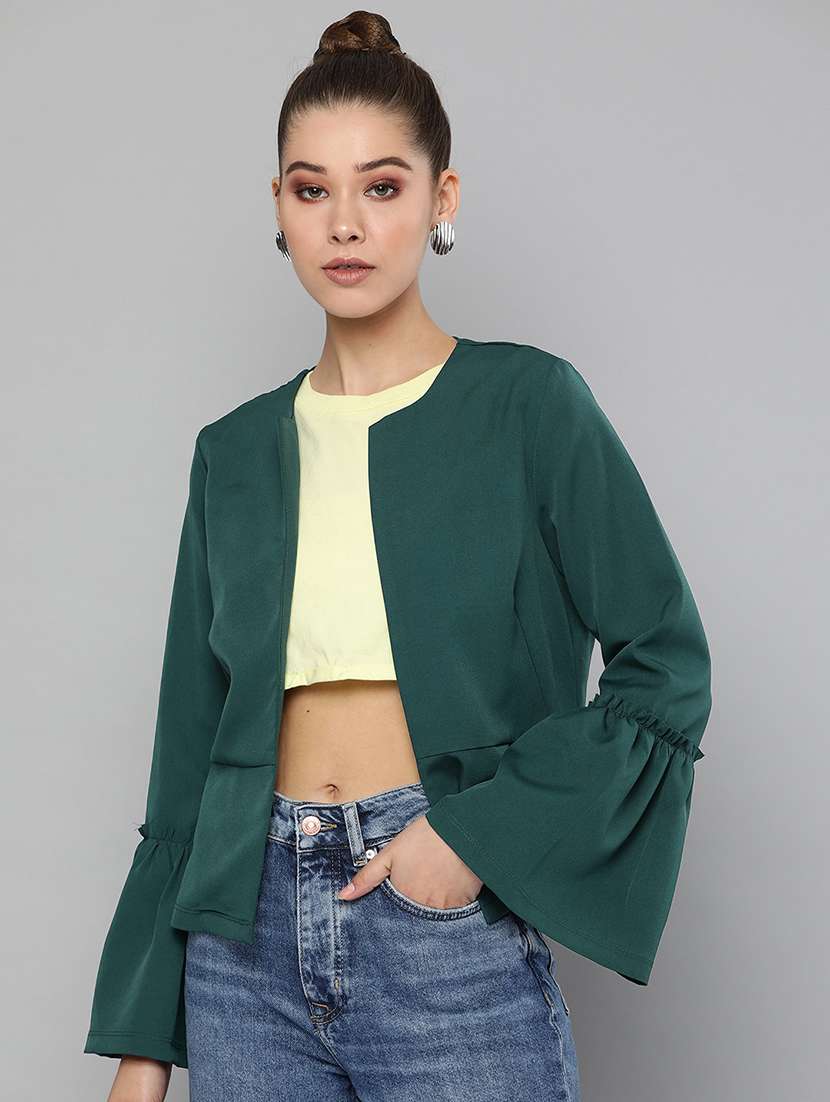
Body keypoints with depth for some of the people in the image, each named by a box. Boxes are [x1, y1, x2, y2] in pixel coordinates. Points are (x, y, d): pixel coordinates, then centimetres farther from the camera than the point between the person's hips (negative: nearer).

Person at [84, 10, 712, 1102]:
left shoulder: (529, 404, -3)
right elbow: (191, 741, 9)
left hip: (452, 937, -3)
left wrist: (481, 831, -14)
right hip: (249, 933, 4)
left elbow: (668, 667, -4)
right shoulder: (237, 452, 8)